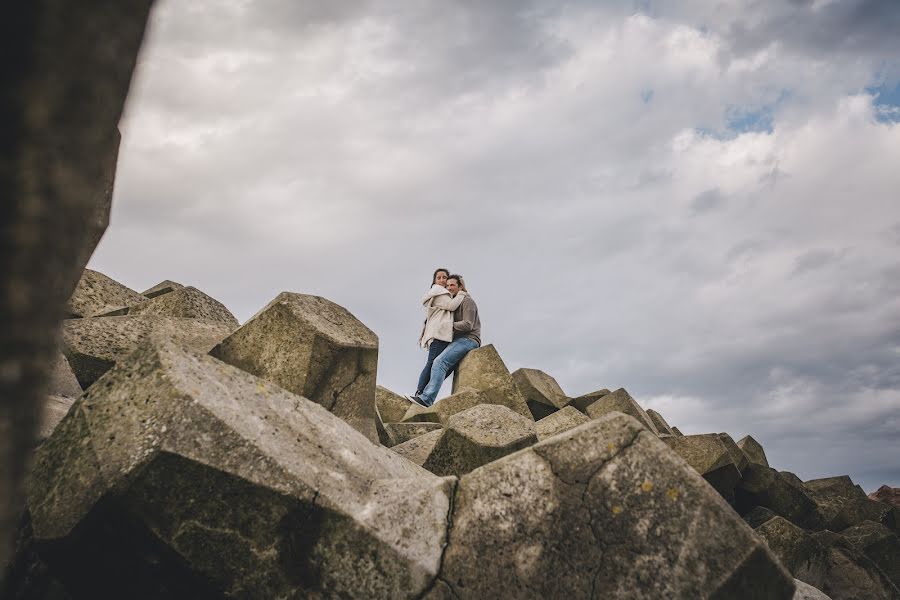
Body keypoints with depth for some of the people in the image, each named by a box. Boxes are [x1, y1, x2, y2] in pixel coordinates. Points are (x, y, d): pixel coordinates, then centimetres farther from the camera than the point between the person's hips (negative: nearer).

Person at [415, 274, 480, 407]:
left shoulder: (467, 301, -1)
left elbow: (467, 325, -13)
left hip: (468, 340, -10)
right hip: (459, 341, 10)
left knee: (440, 362, -25)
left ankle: (426, 399, -36)